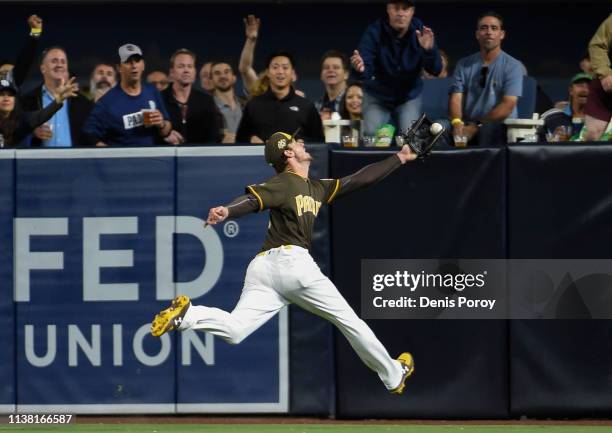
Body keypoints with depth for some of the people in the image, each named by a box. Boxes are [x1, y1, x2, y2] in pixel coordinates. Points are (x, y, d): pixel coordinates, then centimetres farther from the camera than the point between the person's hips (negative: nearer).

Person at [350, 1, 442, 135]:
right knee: (370, 135, -12)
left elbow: (435, 70, -20)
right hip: (378, 95, -1)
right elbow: (367, 70, -27)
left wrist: (429, 50, -42)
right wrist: (361, 69, -52)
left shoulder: (421, 32, -15)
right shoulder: (374, 31, -19)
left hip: (409, 95, 1)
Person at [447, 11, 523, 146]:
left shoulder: (513, 66, 2)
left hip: (500, 137, -2)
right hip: (468, 138, 2)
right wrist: (457, 123, -20)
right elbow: (456, 98, 4)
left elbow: (508, 105, -9)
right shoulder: (464, 65, 13)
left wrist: (477, 126, -20)